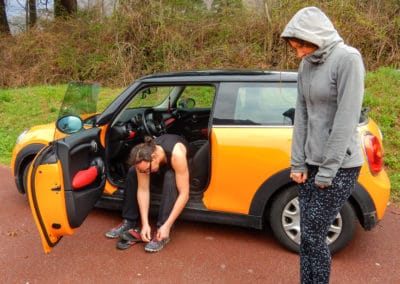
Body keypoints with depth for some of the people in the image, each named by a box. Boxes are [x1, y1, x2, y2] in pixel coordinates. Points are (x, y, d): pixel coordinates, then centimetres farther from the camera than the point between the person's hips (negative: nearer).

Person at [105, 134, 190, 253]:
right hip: (161, 165, 4)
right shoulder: (143, 157, -30)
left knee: (170, 177, -37)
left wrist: (167, 226, -41)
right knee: (133, 172, -19)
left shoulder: (176, 154, -43)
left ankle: (162, 233, -30)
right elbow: (142, 190, -24)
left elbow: (184, 194, -40)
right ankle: (128, 222, -10)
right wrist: (145, 224, -30)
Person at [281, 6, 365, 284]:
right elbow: (301, 116, 7)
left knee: (312, 235, -1)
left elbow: (346, 120, -18)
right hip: (312, 162, 6)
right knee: (308, 234, 11)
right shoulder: (307, 65, 7)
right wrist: (298, 163, 4)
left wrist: (327, 172, -15)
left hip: (339, 166, -6)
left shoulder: (348, 59, -14)